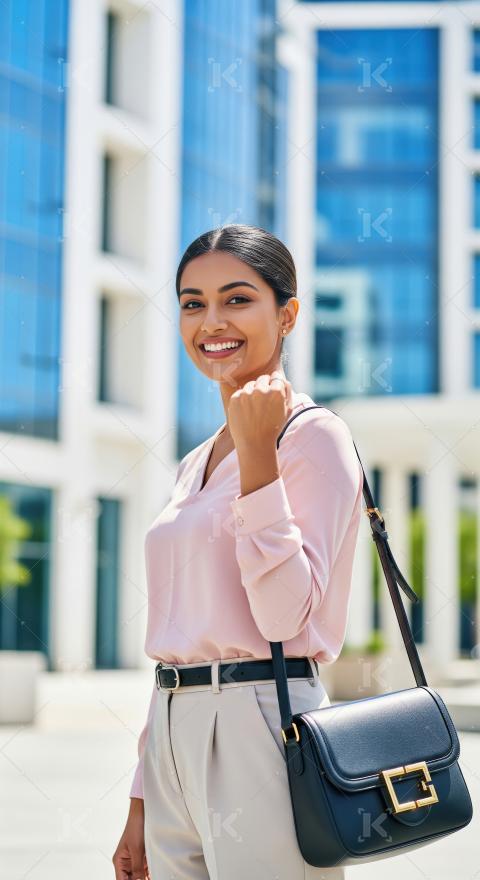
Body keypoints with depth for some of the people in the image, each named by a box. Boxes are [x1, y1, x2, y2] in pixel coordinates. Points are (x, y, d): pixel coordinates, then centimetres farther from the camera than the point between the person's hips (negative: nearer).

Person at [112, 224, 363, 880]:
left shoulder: (315, 436, -6)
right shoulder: (195, 466, 17)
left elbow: (284, 612, -17)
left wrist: (257, 451, -20)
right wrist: (141, 806, 17)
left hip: (260, 725, -7)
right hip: (175, 736, 7)